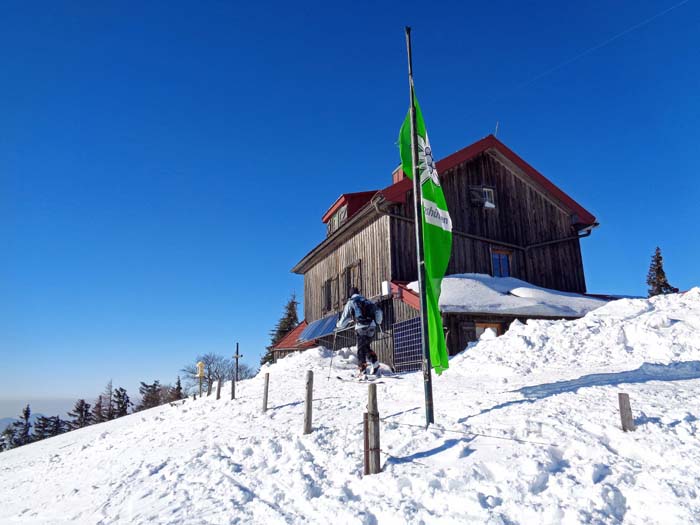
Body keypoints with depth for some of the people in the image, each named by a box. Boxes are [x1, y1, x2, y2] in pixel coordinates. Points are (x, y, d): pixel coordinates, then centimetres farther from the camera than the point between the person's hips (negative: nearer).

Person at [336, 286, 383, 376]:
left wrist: (338, 326, 24)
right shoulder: (367, 301, 20)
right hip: (372, 327, 4)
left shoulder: (350, 303, 8)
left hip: (361, 328, -4)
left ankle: (363, 370, -6)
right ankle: (374, 362, 5)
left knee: (361, 349, 2)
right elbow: (378, 311, 18)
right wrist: (377, 321, 33)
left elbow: (345, 318, 8)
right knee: (366, 346, 20)